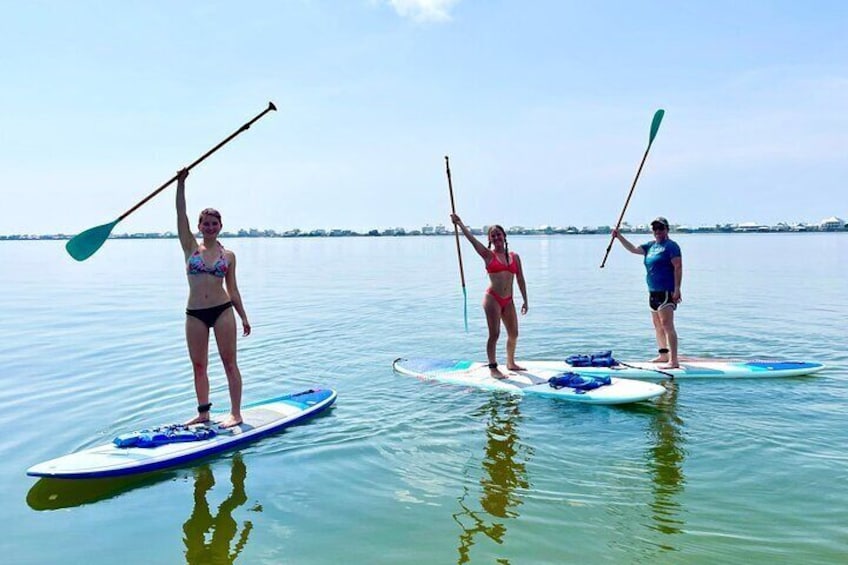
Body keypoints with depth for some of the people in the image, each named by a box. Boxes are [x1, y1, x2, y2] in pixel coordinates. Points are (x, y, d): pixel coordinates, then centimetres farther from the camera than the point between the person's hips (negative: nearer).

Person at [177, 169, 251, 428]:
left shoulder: (228, 255, 5)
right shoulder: (191, 248, 5)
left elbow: (232, 289, 9)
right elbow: (181, 216, -5)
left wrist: (244, 317, 7)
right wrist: (181, 183, -14)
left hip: (222, 310, -1)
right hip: (195, 314, 1)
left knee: (229, 362, 1)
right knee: (198, 366, 9)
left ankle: (236, 413, 7)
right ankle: (203, 412, 22)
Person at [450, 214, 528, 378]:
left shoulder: (514, 257, 10)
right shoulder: (488, 255, -1)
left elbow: (520, 279, 11)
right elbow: (472, 239, -9)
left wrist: (525, 301, 11)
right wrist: (459, 223, -13)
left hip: (508, 301, 5)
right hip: (493, 299, -5)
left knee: (513, 334, 12)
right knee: (494, 334, -6)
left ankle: (511, 363, 31)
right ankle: (493, 368, 3)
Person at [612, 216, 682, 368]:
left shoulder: (671, 246, -8)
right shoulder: (651, 246, 16)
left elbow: (678, 267, -14)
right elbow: (633, 249, 16)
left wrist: (677, 289, -21)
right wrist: (619, 237, 3)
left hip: (666, 292, -9)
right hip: (653, 292, 9)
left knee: (667, 325, -14)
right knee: (658, 326, 16)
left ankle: (673, 360, -16)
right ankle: (663, 355, 28)